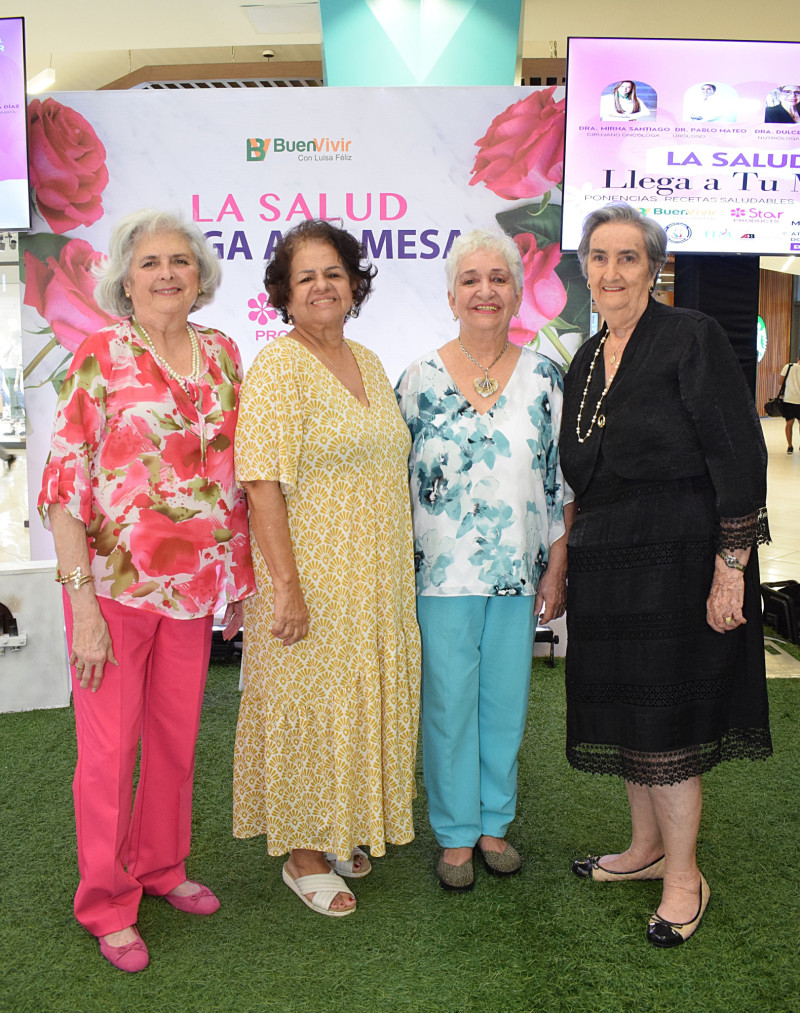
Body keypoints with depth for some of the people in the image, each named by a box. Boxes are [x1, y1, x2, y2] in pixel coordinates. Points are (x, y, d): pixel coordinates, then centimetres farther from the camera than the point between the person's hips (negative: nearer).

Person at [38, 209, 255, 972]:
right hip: (114, 582, -4)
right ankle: (107, 903, 27)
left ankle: (162, 866, 39)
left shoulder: (221, 354, 7)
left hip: (195, 581, 4)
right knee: (110, 746, 7)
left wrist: (242, 576, 10)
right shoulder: (100, 357, -8)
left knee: (178, 738, 16)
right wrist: (83, 604, -15)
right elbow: (65, 485, -11)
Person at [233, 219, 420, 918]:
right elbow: (262, 483, -18)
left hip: (377, 583, 8)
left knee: (357, 703, 16)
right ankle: (303, 854, 22)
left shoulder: (369, 364, 12)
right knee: (307, 707, 4)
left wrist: (399, 568, 16)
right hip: (311, 583, -7)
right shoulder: (278, 368, -12)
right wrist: (286, 585, -22)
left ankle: (340, 830, 36)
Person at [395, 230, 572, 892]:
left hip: (518, 575, 2)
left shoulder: (543, 378, 2)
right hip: (441, 575, -2)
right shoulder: (420, 379, -3)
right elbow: (395, 480, 1)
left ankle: (494, 823, 33)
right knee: (448, 706, 7)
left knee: (507, 702, 13)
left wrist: (557, 569, 2)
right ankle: (456, 835, 27)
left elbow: (561, 481, 5)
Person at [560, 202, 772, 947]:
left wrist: (730, 569, -18)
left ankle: (684, 878, 19)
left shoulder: (691, 338, -10)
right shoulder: (585, 361, 11)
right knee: (624, 712, 15)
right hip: (606, 566, 7)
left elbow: (739, 457, -14)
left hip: (677, 562, -7)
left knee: (664, 721, 0)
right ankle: (648, 848, 35)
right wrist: (571, 564, 15)